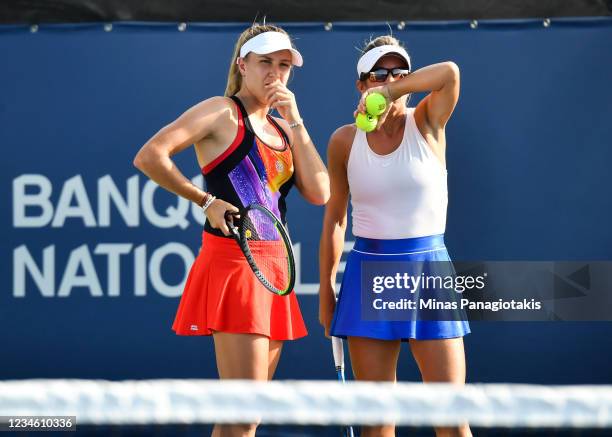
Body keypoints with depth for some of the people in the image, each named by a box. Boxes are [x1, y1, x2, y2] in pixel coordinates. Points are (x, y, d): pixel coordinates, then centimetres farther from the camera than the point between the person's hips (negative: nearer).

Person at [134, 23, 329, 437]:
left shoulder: (282, 128, 18)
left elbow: (319, 193, 4)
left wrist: (295, 122, 1)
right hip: (232, 263, -8)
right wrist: (207, 201, -13)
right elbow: (149, 157, -14)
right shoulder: (222, 112, -3)